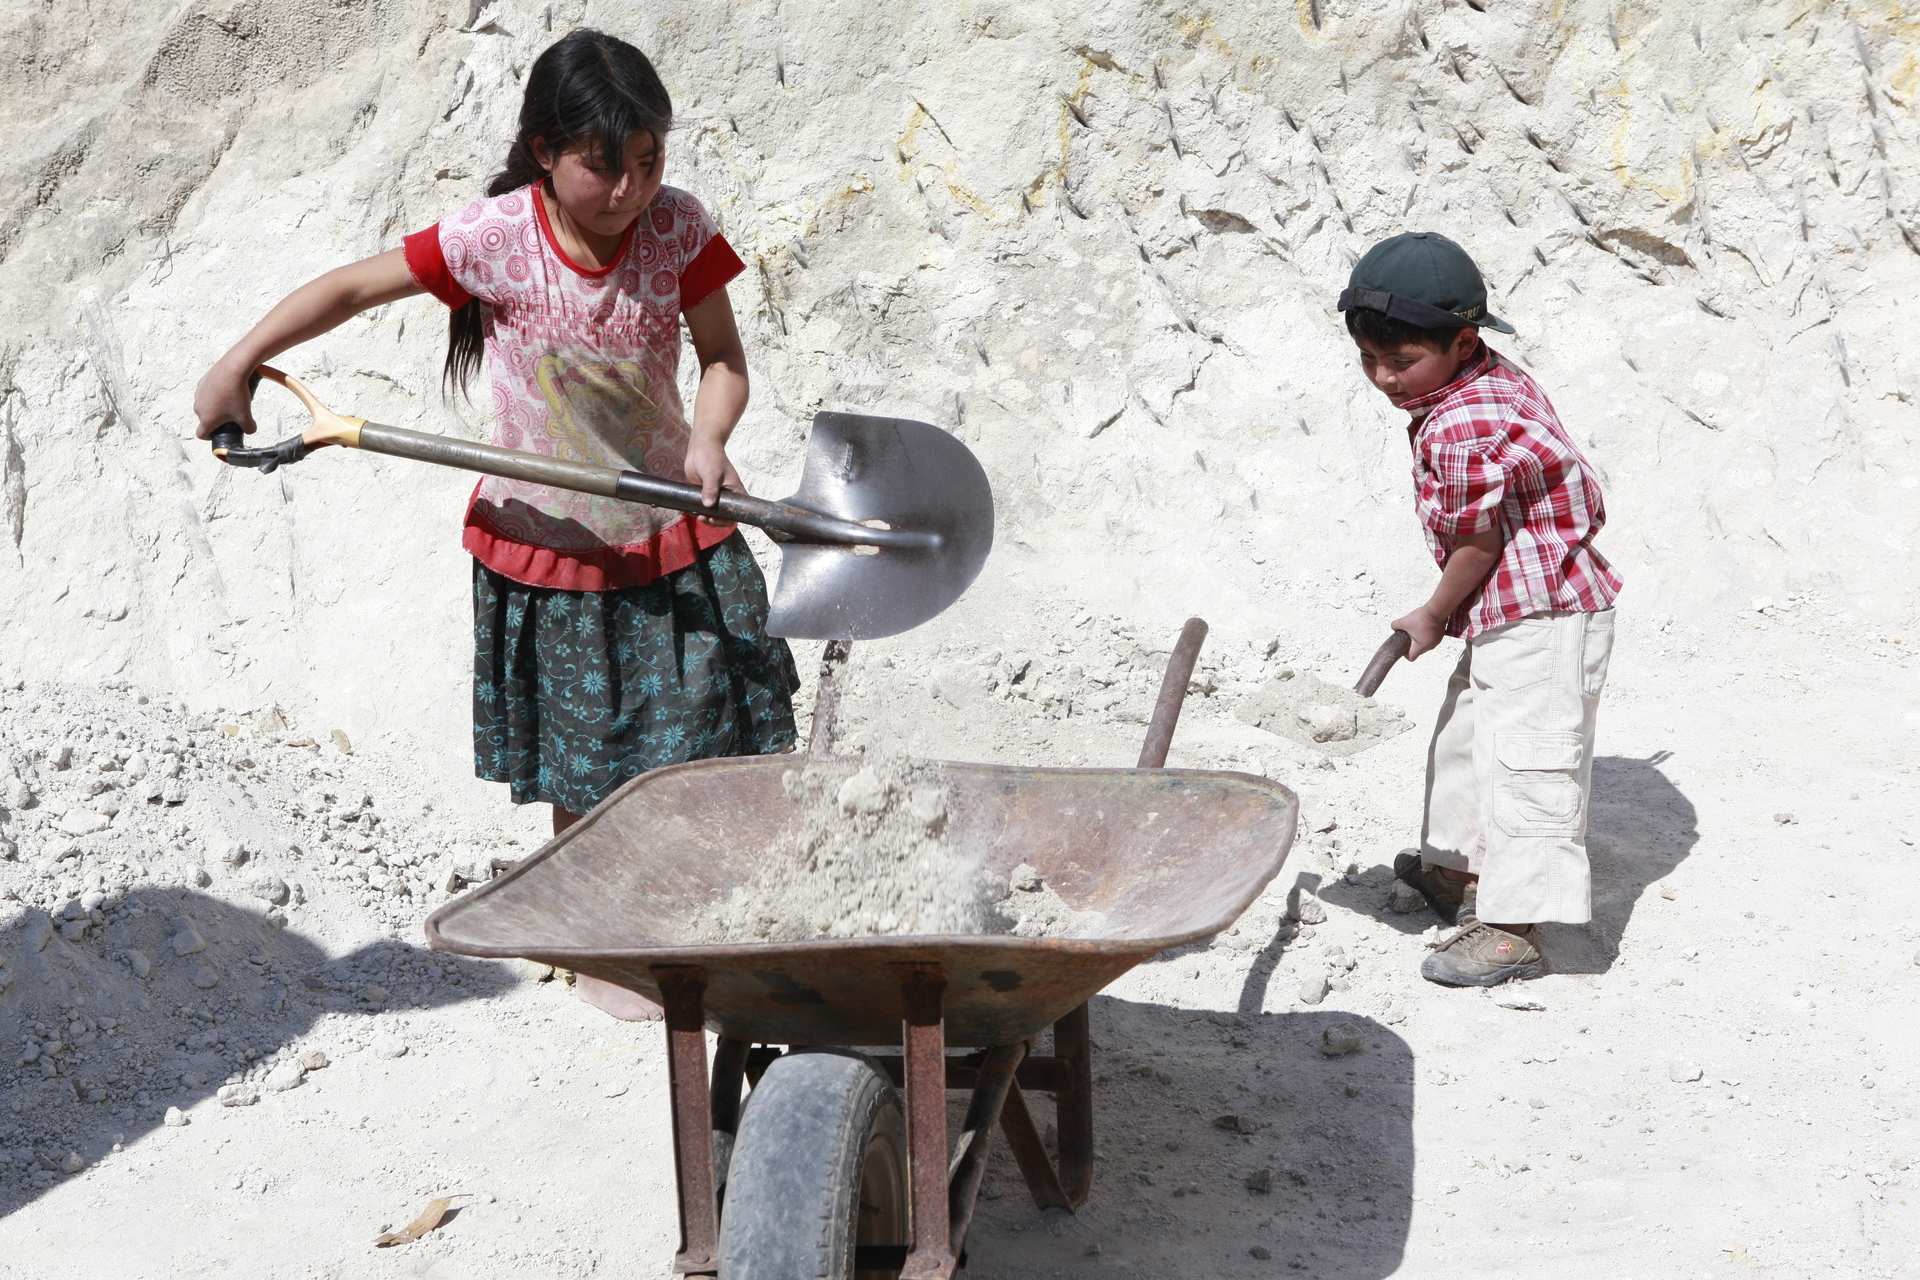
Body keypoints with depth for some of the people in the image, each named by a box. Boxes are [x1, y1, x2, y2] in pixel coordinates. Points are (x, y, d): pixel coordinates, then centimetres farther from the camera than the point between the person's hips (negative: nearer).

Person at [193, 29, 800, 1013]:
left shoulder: (677, 227, -12)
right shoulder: (496, 238, -18)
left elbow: (722, 358, -5)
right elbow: (353, 287, -7)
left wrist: (708, 436, -26)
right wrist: (235, 368, -6)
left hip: (674, 538, 2)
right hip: (547, 551, -2)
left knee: (712, 754, 7)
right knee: (582, 780, 9)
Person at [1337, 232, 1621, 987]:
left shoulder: (1461, 429, -27)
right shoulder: (1495, 382, 6)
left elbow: (1478, 539, -21)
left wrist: (1433, 616, -4)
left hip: (1540, 621, -12)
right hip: (1507, 620, 12)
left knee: (1525, 763, -9)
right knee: (1464, 741, 23)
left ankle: (1512, 929, -7)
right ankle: (1459, 870, 41)